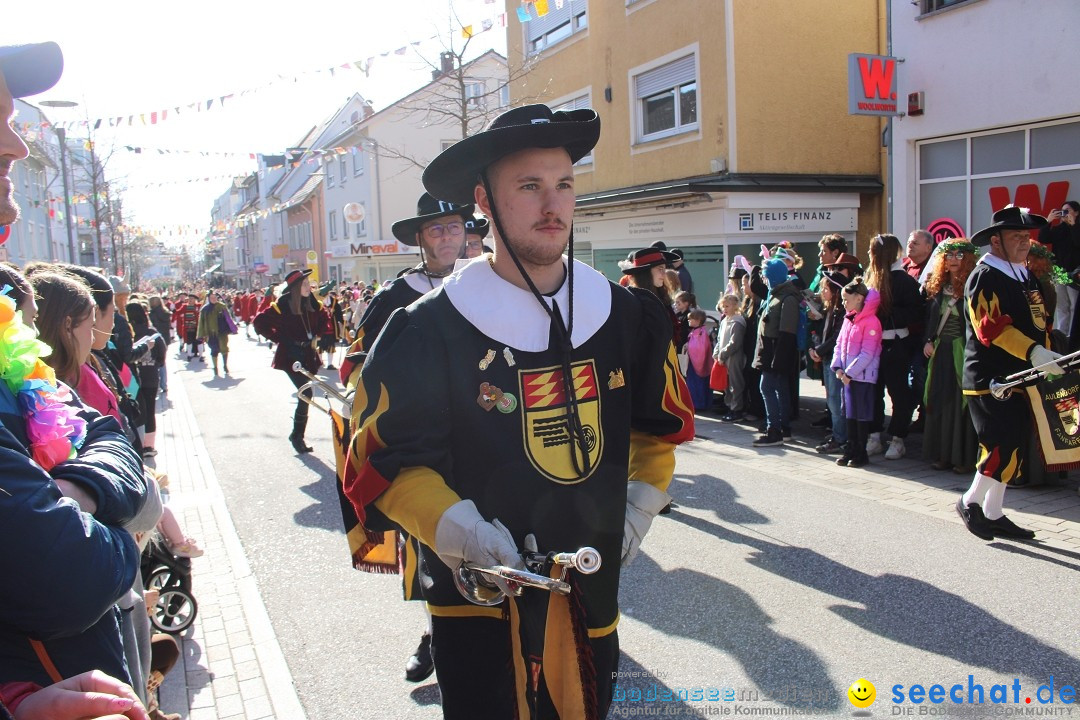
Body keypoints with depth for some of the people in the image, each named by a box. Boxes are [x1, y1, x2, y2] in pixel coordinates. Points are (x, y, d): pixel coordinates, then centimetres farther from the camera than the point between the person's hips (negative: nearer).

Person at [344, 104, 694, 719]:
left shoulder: (626, 315, -2)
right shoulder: (431, 331, -15)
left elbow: (662, 420, 13)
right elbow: (385, 459, -11)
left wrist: (643, 503, 2)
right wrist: (457, 529, -22)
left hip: (595, 588, 5)